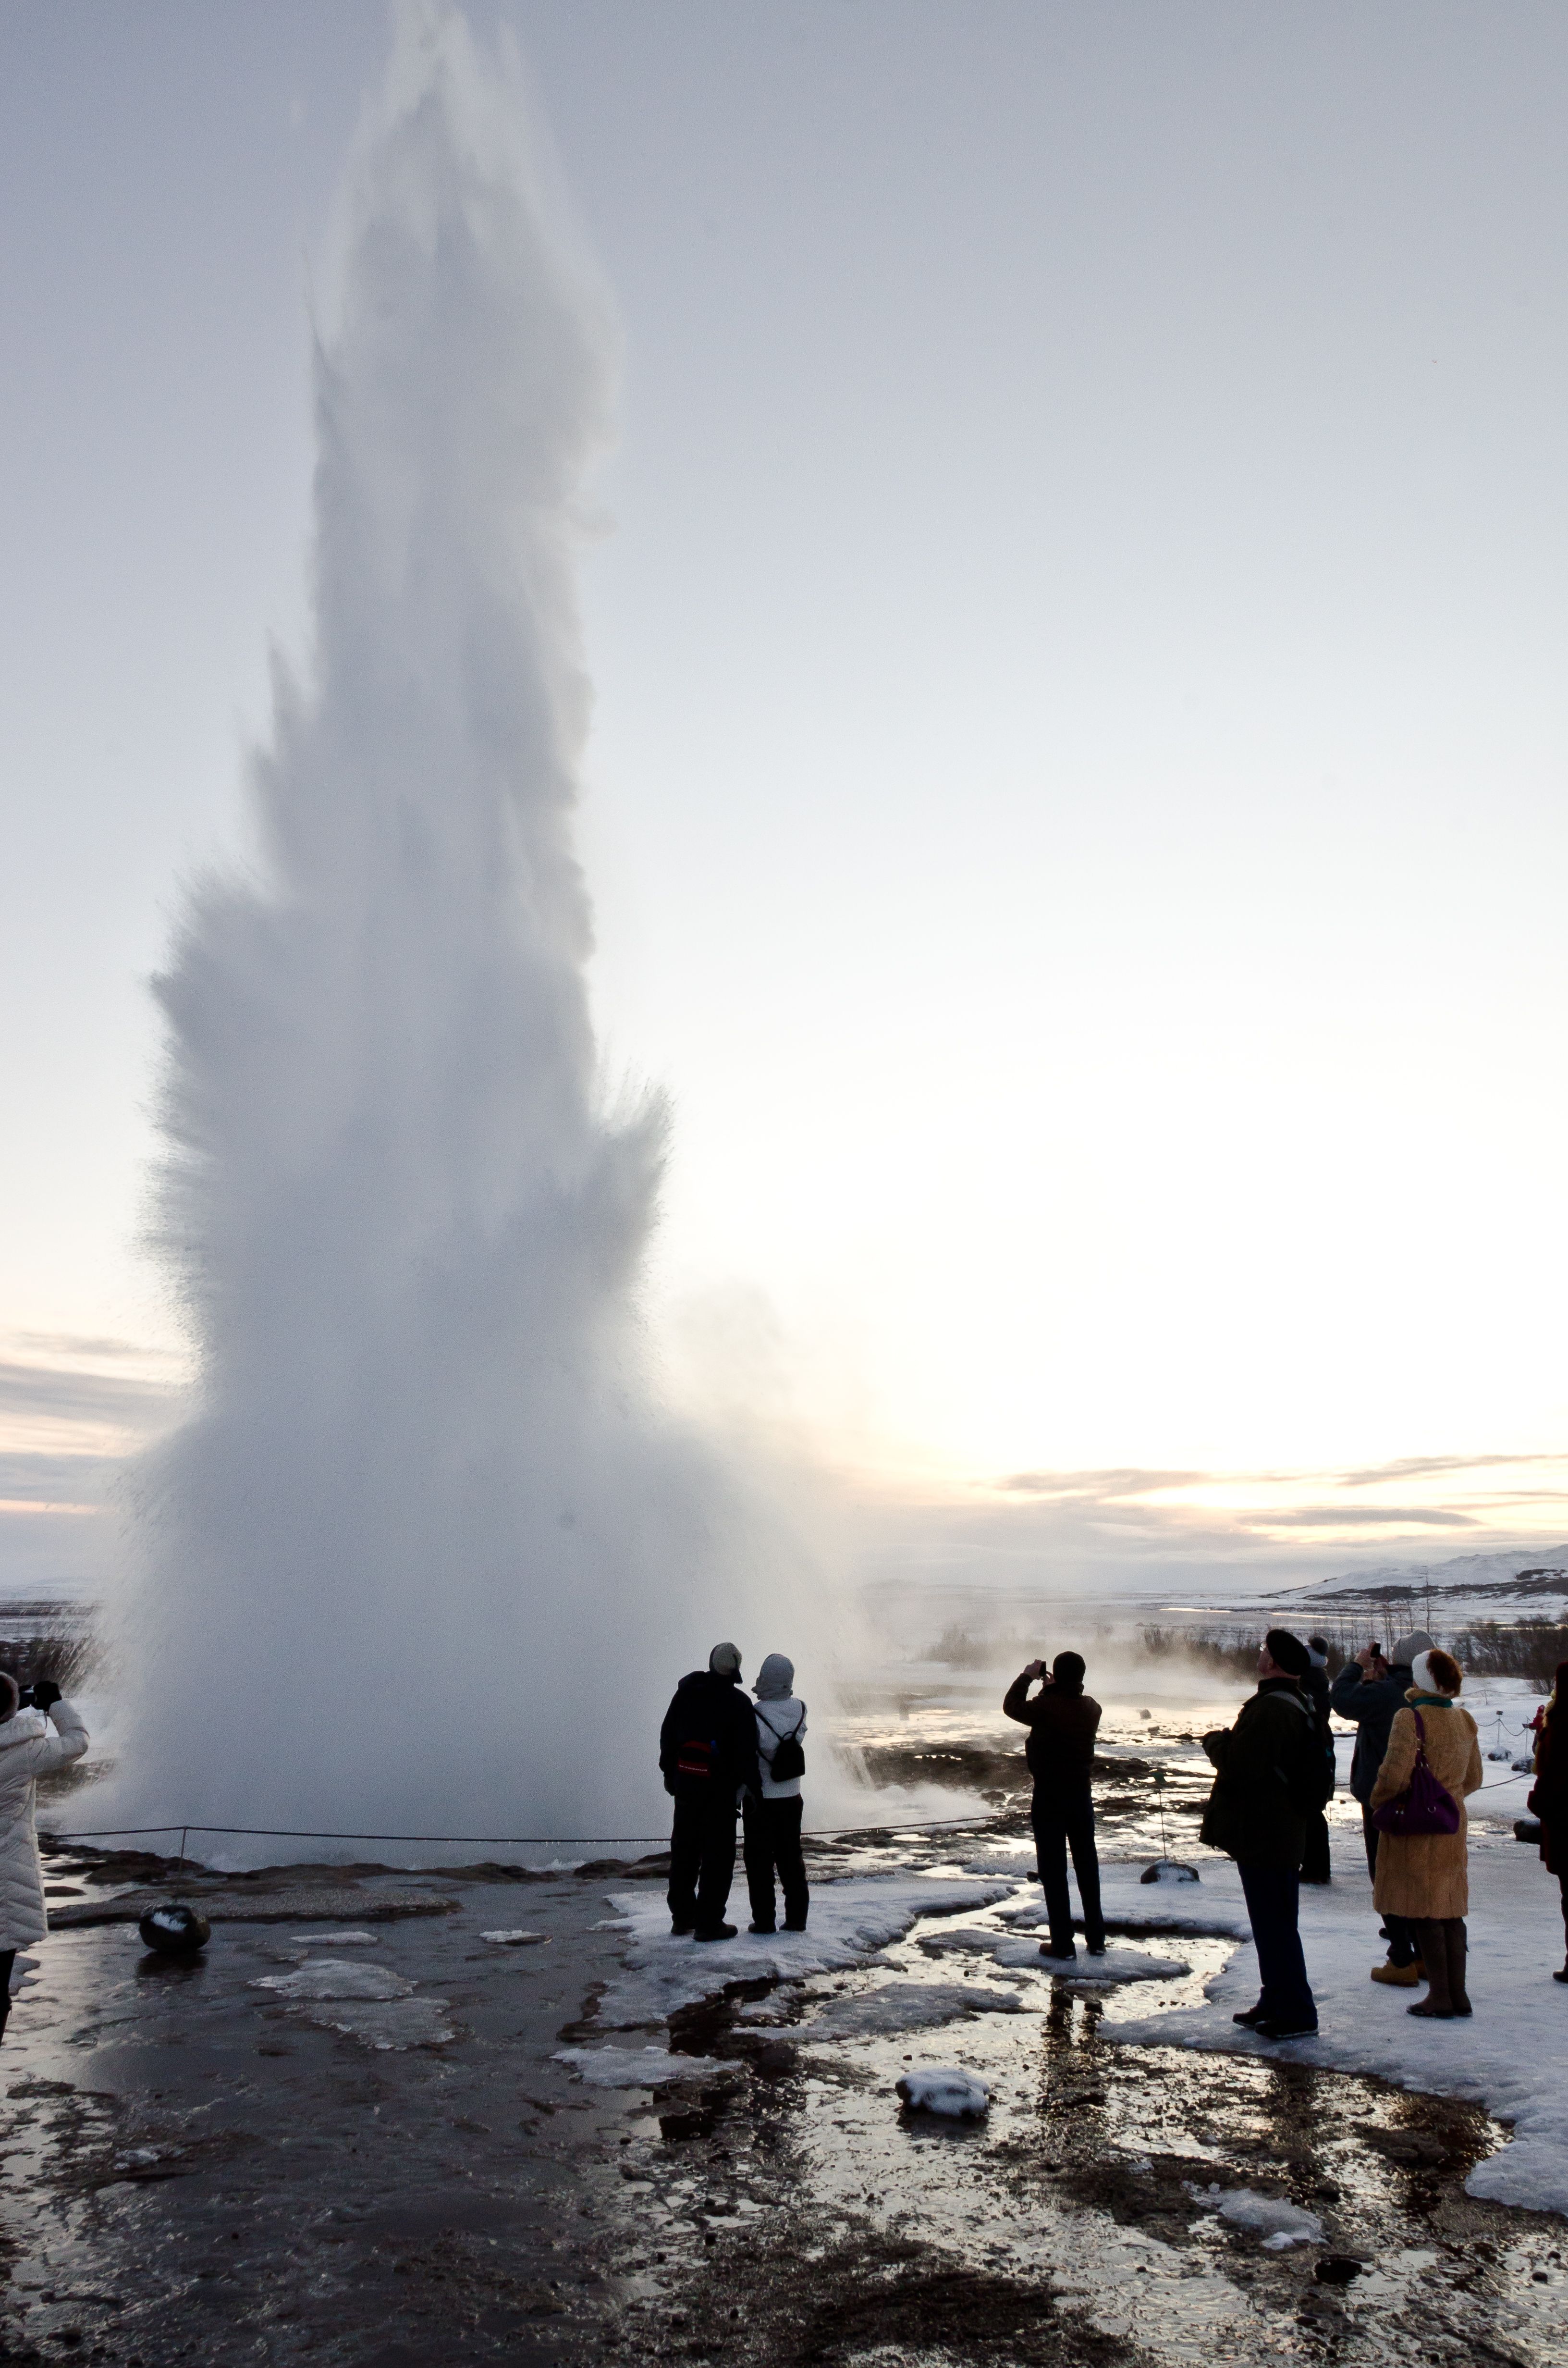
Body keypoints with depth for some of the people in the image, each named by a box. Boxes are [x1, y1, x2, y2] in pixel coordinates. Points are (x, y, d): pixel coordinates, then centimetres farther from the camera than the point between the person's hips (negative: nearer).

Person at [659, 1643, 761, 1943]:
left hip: (685, 1781, 5)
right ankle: (709, 1922, 1)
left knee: (684, 1850, 16)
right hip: (721, 1786, -5)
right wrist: (750, 1784, -10)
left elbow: (668, 1734, 10)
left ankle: (682, 1916, 25)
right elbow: (746, 1750, -15)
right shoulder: (738, 1702, -11)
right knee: (718, 1854, 1)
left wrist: (669, 1771, 19)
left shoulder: (686, 1692, 4)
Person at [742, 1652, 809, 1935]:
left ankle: (764, 1920, 9)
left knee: (759, 1861, 7)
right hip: (792, 1798, 5)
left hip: (760, 1800, -5)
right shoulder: (800, 1710, -5)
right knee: (791, 1858, 15)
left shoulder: (754, 1716, -20)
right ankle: (796, 1918, 18)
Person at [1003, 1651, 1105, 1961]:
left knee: (1053, 1869, 3)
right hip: (1082, 1794, 5)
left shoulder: (1045, 1707, -19)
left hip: (1049, 1798, -5)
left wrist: (1027, 1676, 6)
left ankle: (1063, 1944, 4)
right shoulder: (1092, 1708, -4)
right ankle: (1096, 1940, 22)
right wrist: (1052, 1690, 14)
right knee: (1087, 1866, 15)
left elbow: (1011, 1706, -2)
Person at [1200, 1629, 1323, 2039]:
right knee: (1274, 1923, 18)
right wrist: (1228, 1743, 11)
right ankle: (1275, 2002, 28)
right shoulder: (1299, 1706, 12)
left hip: (1263, 1834, -11)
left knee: (1274, 1925, -3)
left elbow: (1239, 1764, -27)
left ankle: (1296, 2013, 4)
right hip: (1281, 1832, 11)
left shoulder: (1270, 1709, -23)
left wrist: (1215, 1741, -9)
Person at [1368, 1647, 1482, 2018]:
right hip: (1453, 1825, 7)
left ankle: (1440, 1995, 5)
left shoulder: (1411, 1718, -17)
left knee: (1423, 1911, 1)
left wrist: (1377, 1804, -4)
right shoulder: (1464, 1720, 6)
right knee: (1451, 1910, 14)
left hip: (1416, 1828, -7)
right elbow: (1473, 1778, 15)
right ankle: (1458, 1992, 18)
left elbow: (1395, 1777, -21)